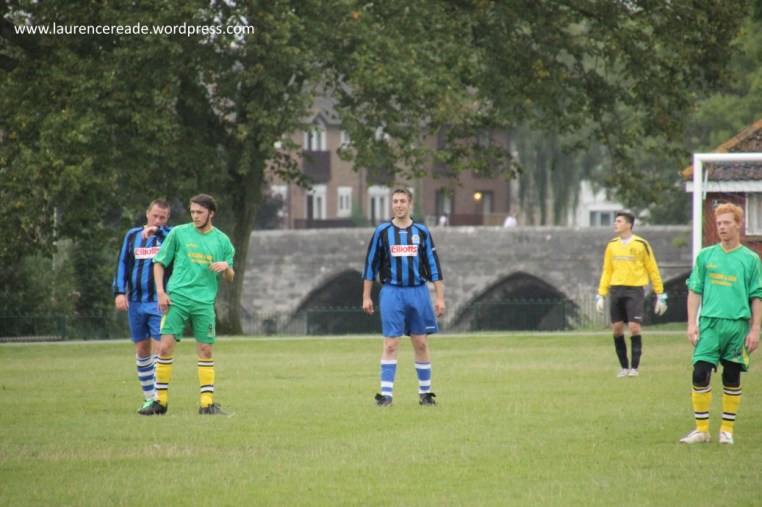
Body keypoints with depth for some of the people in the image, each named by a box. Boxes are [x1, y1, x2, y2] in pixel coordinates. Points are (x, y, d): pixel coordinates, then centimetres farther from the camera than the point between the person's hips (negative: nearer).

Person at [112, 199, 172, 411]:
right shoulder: (132, 236, 11)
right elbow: (122, 264, 12)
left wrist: (157, 231, -28)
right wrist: (119, 292, 1)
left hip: (159, 303, -4)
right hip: (136, 303, 4)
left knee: (159, 348, -10)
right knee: (141, 350, 7)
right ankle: (149, 397, 15)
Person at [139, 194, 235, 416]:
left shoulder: (222, 241, 9)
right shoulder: (178, 233, 4)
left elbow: (230, 279, 14)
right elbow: (159, 263, 8)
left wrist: (226, 267, -9)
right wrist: (160, 291, -4)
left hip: (204, 303, 1)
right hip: (176, 299, -1)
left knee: (205, 351, 0)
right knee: (165, 347, -8)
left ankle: (207, 403, 6)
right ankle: (161, 401, 0)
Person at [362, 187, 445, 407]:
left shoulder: (421, 231, 6)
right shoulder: (382, 231, 4)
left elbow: (433, 265, 7)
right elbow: (370, 264, 7)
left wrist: (440, 297, 3)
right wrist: (366, 297, 5)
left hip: (418, 292, 1)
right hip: (391, 292, -1)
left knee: (421, 344, 4)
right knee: (391, 344, -6)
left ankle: (425, 393, 12)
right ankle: (386, 393, -5)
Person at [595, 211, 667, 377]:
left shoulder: (641, 245, -2)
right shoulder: (612, 245, 11)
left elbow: (653, 271, 2)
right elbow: (607, 272, 16)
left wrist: (660, 296, -1)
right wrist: (600, 295, 8)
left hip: (635, 290, -4)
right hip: (616, 291, 4)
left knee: (634, 328, -12)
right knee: (617, 329, 1)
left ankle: (634, 367, -5)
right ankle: (624, 367, 11)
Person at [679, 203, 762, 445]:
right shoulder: (705, 256, 9)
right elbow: (694, 291, 11)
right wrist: (692, 323, 2)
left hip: (738, 325, -1)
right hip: (709, 324, 1)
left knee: (732, 379, 5)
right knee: (700, 375, -8)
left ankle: (727, 430, 13)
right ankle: (701, 429, -1)